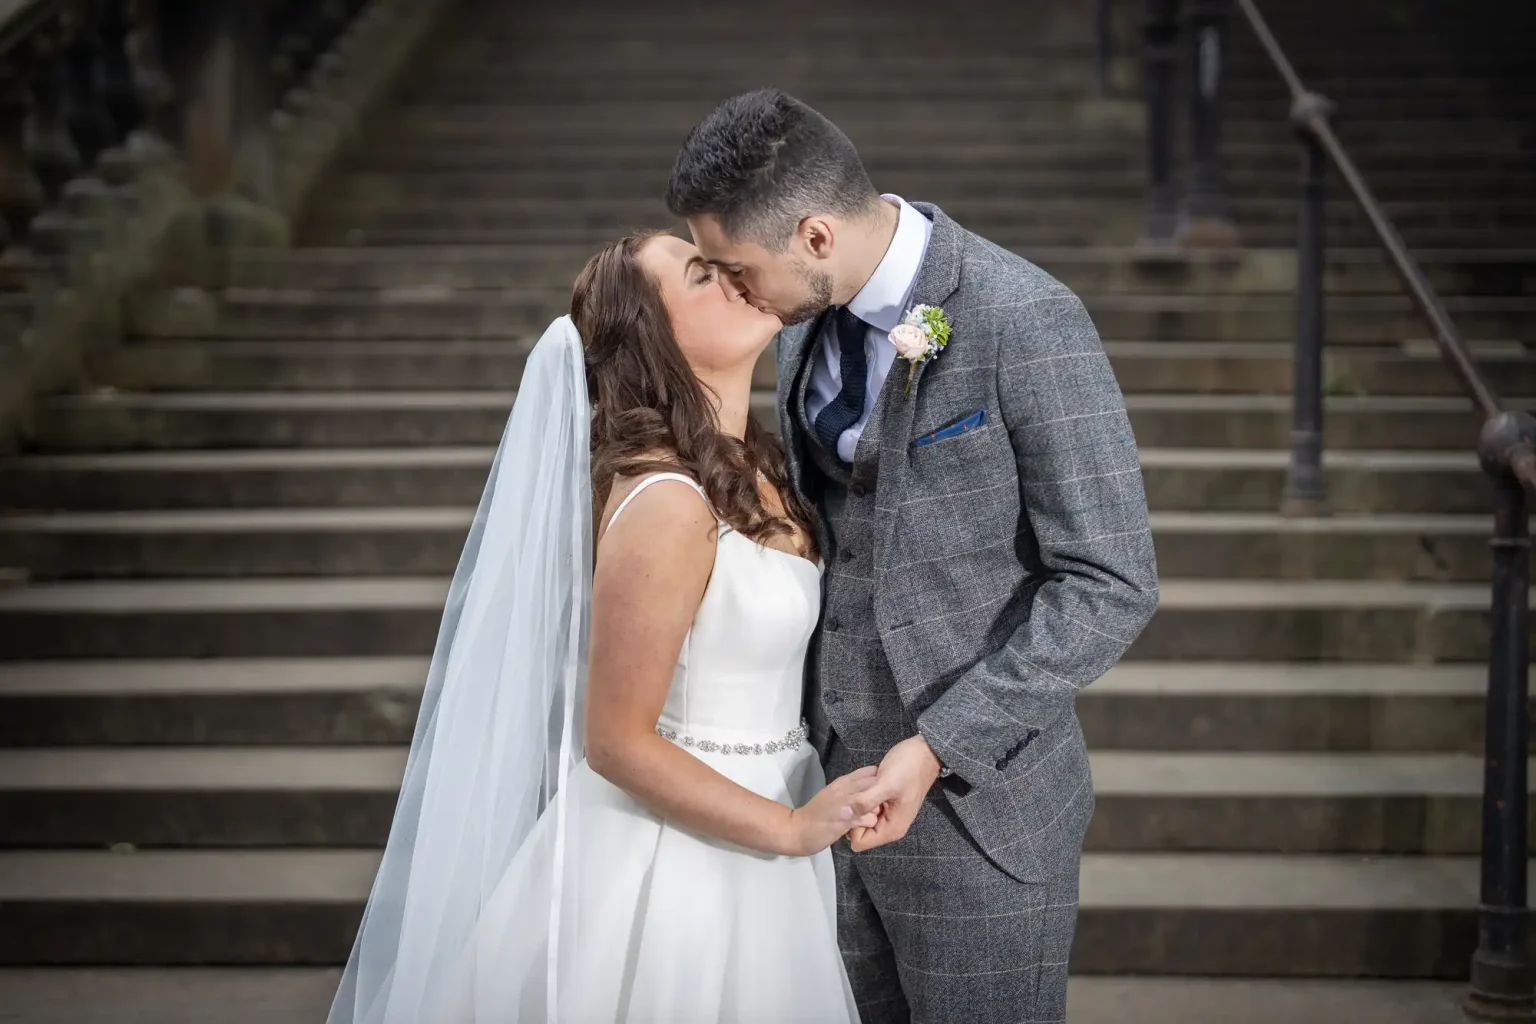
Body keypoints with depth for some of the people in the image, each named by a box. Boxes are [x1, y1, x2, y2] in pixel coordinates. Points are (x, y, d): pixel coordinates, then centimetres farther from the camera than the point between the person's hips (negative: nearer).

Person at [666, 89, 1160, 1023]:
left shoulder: (1027, 323, -20)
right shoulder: (808, 318, 3)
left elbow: (1111, 583, -19)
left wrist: (938, 747, -22)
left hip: (974, 796, -6)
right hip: (837, 778, 7)